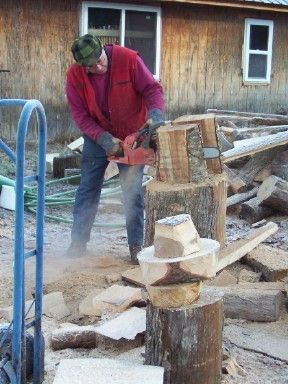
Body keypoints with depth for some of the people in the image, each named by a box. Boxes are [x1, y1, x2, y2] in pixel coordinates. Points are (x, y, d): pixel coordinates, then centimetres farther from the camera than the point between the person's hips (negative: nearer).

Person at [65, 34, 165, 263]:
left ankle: (136, 246, 9)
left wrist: (155, 113, -37)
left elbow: (152, 89, -18)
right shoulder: (74, 76, -16)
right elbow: (80, 115, -14)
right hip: (97, 138, 2)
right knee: (88, 191, 6)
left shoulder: (129, 59, -22)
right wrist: (104, 139, -25)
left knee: (133, 193, 1)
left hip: (132, 136, -2)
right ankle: (78, 242, 15)